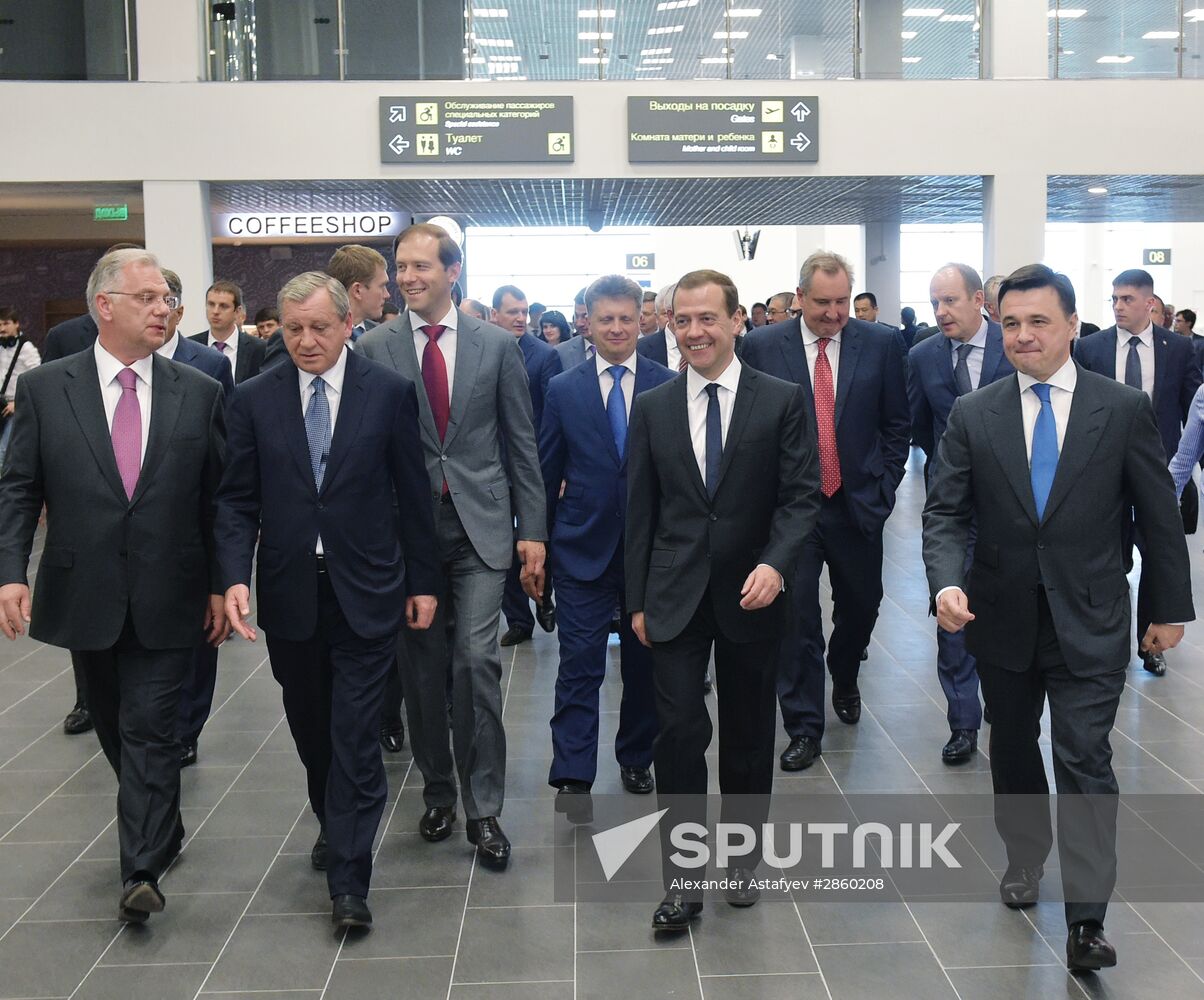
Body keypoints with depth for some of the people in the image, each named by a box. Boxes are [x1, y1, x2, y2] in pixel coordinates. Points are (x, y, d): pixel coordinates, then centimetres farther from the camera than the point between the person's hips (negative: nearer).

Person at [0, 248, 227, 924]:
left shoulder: (200, 393, 0)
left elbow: (218, 497, 2)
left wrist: (220, 586, 0)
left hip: (167, 599, -1)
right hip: (84, 597, 2)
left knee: (150, 730, -2)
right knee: (118, 730, 16)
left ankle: (143, 871, 5)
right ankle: (162, 832, 37)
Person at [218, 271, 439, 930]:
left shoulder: (390, 392, -2)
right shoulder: (255, 401, 2)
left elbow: (412, 493, 1)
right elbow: (237, 499, 2)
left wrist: (423, 581, 2)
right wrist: (236, 576, -13)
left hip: (365, 591, -2)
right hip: (288, 592, 3)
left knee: (356, 737, -3)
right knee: (311, 731, 17)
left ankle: (348, 880, 5)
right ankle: (333, 825, 41)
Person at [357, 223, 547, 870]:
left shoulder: (497, 346, 4)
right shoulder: (374, 350, 3)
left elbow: (522, 445, 5)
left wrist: (533, 531, 1)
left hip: (480, 525, -1)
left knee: (476, 661, -8)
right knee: (421, 666, 9)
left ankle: (483, 809, 4)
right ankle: (438, 792, 27)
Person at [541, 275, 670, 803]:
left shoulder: (668, 386, 0)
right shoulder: (563, 390, 3)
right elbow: (546, 475, 6)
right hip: (584, 547, 0)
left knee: (645, 662, 13)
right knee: (580, 664, -2)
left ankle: (636, 758, 31)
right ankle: (573, 777, 4)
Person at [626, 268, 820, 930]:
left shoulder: (782, 400, -2)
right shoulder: (652, 407, 4)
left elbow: (801, 495, -4)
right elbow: (640, 510, 7)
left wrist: (774, 563, -21)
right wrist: (637, 599, 5)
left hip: (751, 594, 0)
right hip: (676, 596, 1)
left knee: (749, 735, 12)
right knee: (680, 731, -6)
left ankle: (741, 859, 31)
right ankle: (680, 879, 6)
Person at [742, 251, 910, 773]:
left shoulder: (881, 344, -1)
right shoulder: (762, 346, -3)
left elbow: (897, 424, 6)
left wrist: (884, 485, 1)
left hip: (857, 502, 2)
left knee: (860, 605, 16)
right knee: (796, 616, -1)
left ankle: (844, 680, 47)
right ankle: (804, 728, 11)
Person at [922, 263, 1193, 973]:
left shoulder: (1125, 408, -4)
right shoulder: (973, 414, -1)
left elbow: (1160, 515, 1)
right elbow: (945, 512, -5)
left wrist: (1171, 607, 4)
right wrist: (947, 581, -22)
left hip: (1090, 621, -2)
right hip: (1003, 617, 3)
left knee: (1085, 759, -4)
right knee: (1013, 747, 18)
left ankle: (1087, 919, 5)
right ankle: (1026, 858, 41)